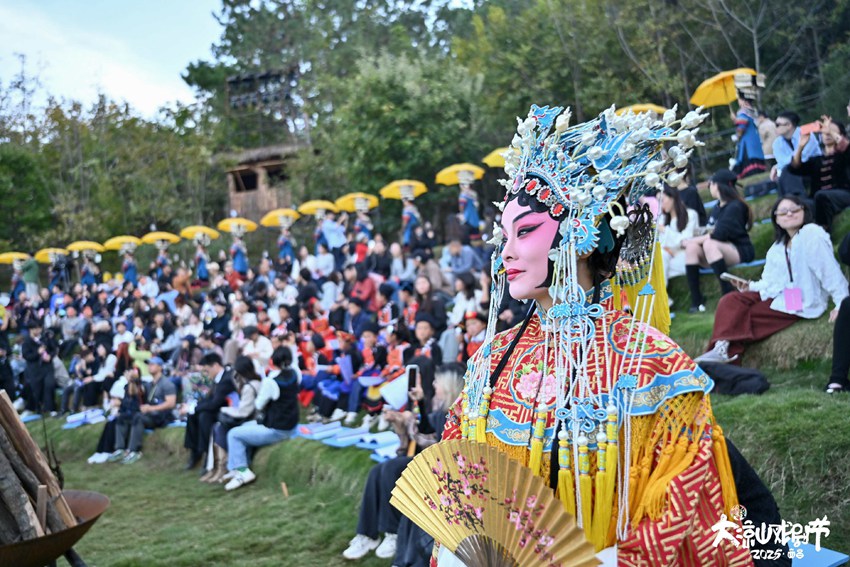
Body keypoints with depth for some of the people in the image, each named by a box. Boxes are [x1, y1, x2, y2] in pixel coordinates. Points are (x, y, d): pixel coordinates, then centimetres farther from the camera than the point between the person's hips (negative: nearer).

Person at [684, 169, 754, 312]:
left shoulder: (735, 207, -11)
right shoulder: (717, 208, 14)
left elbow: (720, 234, -21)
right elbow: (712, 232, 9)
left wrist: (693, 239, -14)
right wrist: (693, 240, -10)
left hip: (741, 251, -7)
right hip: (722, 251, 8)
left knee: (709, 244, -34)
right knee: (692, 247, -17)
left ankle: (728, 293, -34)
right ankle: (696, 300, -24)